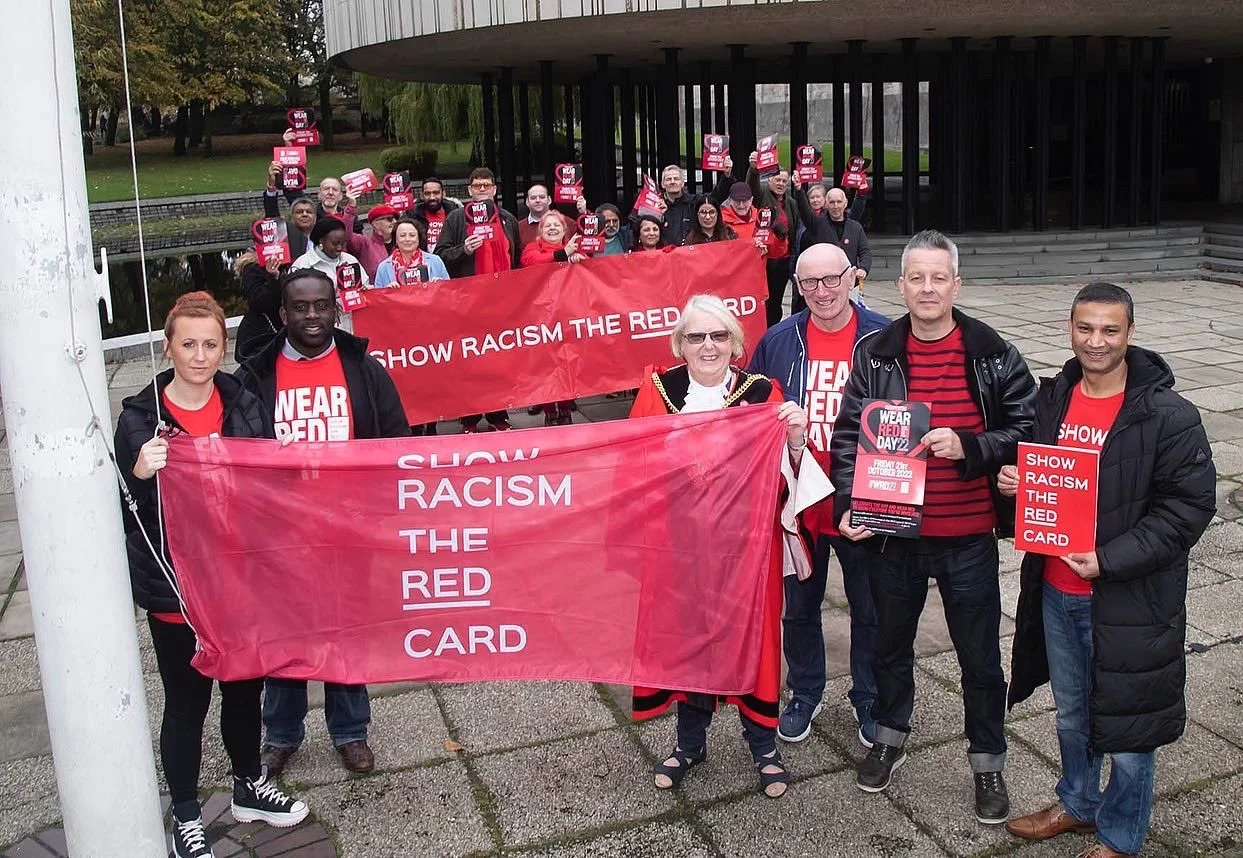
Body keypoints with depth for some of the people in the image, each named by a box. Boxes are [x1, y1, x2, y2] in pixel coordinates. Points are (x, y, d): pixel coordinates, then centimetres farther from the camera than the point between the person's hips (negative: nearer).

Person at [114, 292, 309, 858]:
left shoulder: (244, 406, 0)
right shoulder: (141, 416, -9)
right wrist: (141, 473, -29)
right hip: (174, 589, -3)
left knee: (245, 688, 19)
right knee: (187, 703, 9)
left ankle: (250, 788, 41)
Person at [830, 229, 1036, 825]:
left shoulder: (993, 356, -5)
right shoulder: (874, 354, -2)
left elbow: (1026, 433, -4)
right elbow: (848, 436, -1)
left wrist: (969, 446, -21)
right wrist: (849, 504, -13)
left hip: (968, 536, -1)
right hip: (893, 531, 2)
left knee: (980, 656, 11)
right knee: (891, 643, 19)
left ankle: (988, 762, 31)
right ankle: (890, 737, 42)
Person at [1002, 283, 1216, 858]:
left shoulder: (1167, 416, -15)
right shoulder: (1053, 400, 4)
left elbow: (1191, 504, -16)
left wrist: (1110, 559, -23)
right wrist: (1014, 483, -7)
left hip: (1128, 603, -5)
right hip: (1056, 591, 6)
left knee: (1127, 731, 9)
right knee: (1070, 715, 23)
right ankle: (1077, 804, 46)